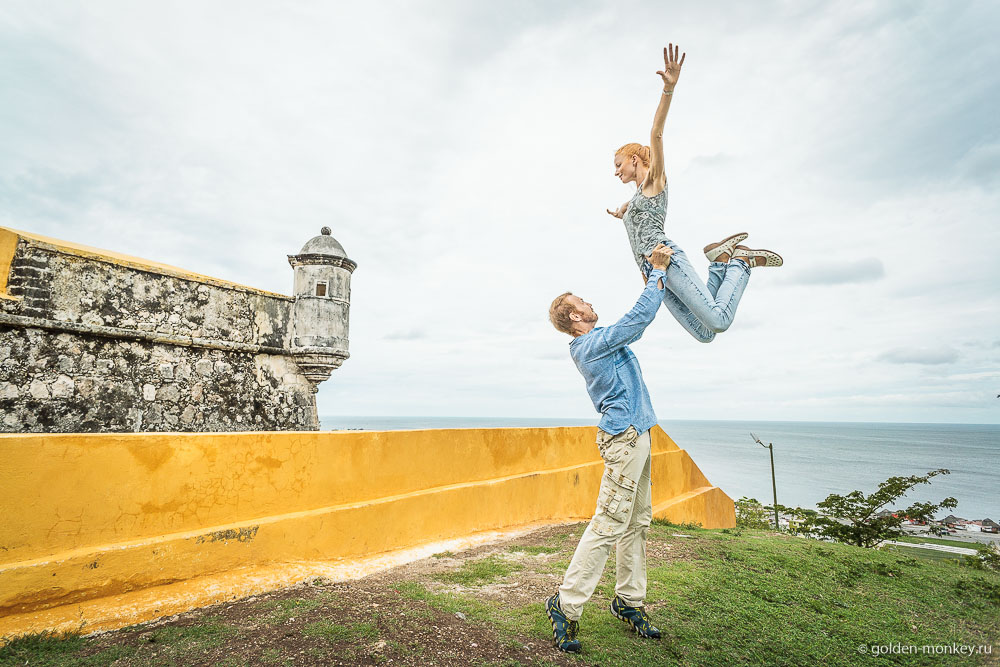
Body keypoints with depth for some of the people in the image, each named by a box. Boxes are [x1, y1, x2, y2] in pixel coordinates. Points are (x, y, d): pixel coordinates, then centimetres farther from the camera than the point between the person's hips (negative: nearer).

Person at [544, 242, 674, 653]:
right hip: (625, 438, -10)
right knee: (608, 525, -8)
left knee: (637, 523, 12)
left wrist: (654, 273, 22)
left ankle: (628, 601, 21)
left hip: (636, 437, 10)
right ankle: (566, 605, 0)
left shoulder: (597, 342, 16)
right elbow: (642, 316, -17)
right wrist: (658, 272, -4)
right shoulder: (594, 343, -13)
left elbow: (640, 314, 27)